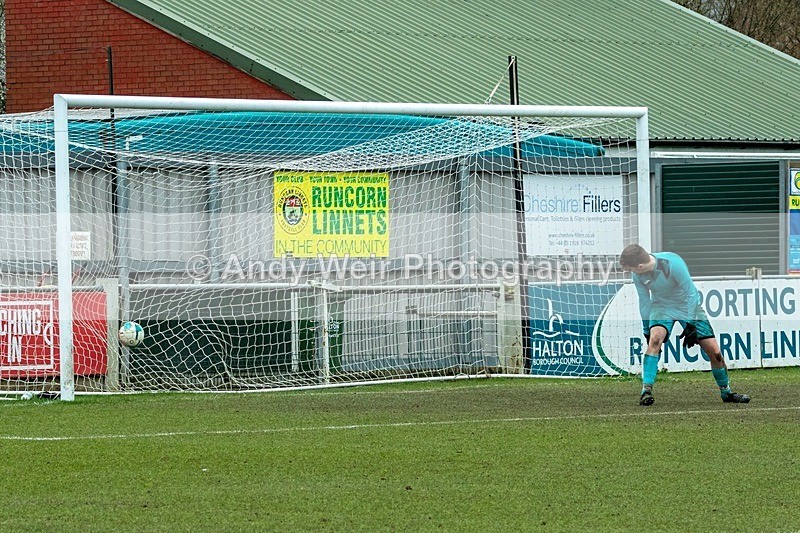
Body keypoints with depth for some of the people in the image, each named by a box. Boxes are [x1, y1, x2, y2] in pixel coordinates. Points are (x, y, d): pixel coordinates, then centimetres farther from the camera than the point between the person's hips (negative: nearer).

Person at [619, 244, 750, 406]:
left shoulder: (672, 263, -33)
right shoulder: (637, 275, -18)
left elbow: (690, 292, -24)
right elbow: (644, 301, -1)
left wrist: (690, 325, -24)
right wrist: (646, 329, 3)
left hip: (688, 306, -2)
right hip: (662, 306, 2)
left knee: (714, 352, -5)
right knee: (655, 338, -29)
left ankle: (726, 392, 18)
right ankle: (646, 390, -31)